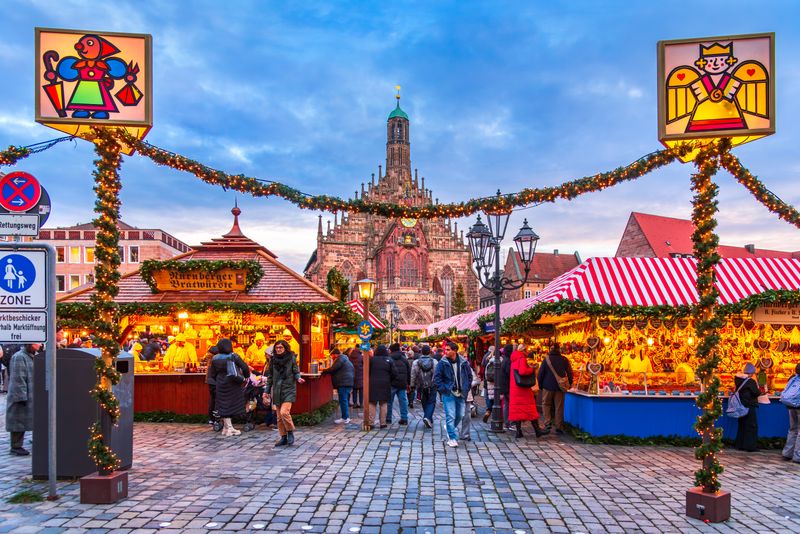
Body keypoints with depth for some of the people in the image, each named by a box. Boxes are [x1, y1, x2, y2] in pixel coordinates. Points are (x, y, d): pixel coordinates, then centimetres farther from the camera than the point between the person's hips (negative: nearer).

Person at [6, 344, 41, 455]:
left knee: (23, 422, 12)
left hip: (29, 397, 9)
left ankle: (17, 446, 19)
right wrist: (22, 396, -20)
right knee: (19, 422, -2)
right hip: (20, 397, -9)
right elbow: (18, 379, -20)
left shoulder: (31, 357, 14)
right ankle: (16, 447, 6)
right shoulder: (19, 357, -16)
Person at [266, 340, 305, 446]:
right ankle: (283, 438, 18)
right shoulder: (273, 360, 8)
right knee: (279, 417, 6)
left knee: (284, 412, -20)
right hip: (277, 391, 4)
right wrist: (267, 391, 12)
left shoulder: (291, 358, -2)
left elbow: (296, 372, 1)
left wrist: (298, 378, -20)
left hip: (289, 389, -4)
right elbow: (270, 377, 13)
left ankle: (290, 432, 2)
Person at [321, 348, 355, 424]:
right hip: (348, 383, 11)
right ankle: (347, 417, 18)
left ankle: (345, 418, -8)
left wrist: (324, 371, -1)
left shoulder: (340, 359, -10)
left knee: (343, 400, -8)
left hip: (343, 383, -11)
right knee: (345, 400, 14)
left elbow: (333, 369, -17)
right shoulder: (346, 360, 23)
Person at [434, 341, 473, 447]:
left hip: (461, 394, 4)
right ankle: (452, 438, 1)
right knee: (450, 416, -7)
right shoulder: (442, 363, -8)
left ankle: (449, 428, 39)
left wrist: (466, 388, 6)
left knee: (460, 415, 13)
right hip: (448, 394, -4)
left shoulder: (464, 363, 0)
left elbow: (469, 376, 13)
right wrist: (443, 389, -12)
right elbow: (436, 378, -6)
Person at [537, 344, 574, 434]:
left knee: (546, 404, 12)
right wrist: (569, 384, 15)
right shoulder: (564, 359, 0)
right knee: (559, 407, 8)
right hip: (560, 386, 2)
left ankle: (547, 422, -5)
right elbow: (570, 373, 4)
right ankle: (559, 427, 9)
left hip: (548, 386, -2)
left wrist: (540, 385, 7)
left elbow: (540, 373, -3)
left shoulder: (547, 359, -5)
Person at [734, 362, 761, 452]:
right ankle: (750, 445, 2)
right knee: (751, 426, 2)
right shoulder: (751, 381, -16)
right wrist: (759, 390, 7)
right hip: (749, 406, -7)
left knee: (742, 425, 14)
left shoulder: (738, 379, 4)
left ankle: (740, 444, 17)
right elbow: (756, 393, -13)